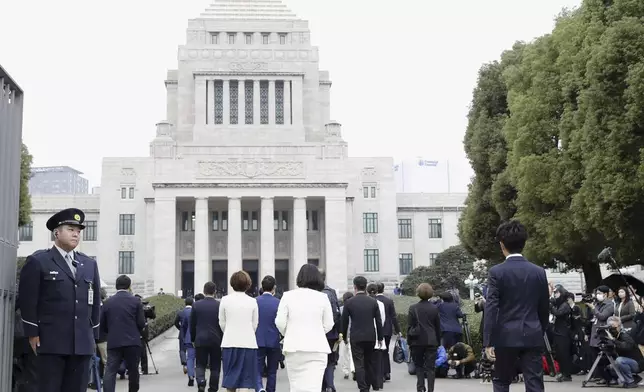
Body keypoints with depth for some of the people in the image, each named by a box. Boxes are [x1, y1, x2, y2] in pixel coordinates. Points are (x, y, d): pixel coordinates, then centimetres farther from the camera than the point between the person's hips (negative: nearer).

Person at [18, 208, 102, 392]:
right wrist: (33, 334, -7)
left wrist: (93, 335, 13)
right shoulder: (38, 262, 0)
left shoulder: (89, 264, 16)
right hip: (51, 342, -5)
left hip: (82, 344, 5)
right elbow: (27, 300, -3)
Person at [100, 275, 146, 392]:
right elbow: (141, 323, -4)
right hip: (132, 342, -1)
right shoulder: (136, 301, -1)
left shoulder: (108, 302, 6)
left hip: (113, 342, 1)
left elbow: (102, 325, 8)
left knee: (110, 371, -5)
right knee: (133, 371, 11)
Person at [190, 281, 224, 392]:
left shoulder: (196, 305, -2)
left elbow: (192, 324, 3)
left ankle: (201, 382, -17)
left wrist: (193, 339, 14)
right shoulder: (220, 305, -6)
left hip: (200, 340, 1)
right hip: (216, 340, 0)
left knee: (200, 365, 8)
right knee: (215, 366, 9)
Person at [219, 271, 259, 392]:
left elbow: (222, 323, 5)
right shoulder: (252, 301, -2)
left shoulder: (225, 300, -2)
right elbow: (255, 324, 4)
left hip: (229, 342, 1)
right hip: (248, 342, -1)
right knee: (245, 379, 2)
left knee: (230, 377, 12)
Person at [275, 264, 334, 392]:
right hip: (317, 348, -1)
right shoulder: (322, 297, 0)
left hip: (294, 347, 1)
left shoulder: (288, 296, 0)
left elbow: (280, 322, -2)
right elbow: (328, 325, 4)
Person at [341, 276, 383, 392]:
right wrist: (380, 337, 9)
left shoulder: (349, 302, -5)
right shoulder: (373, 301, 0)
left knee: (359, 364, -1)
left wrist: (344, 337, 12)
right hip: (371, 337, 3)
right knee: (369, 362, 16)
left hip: (356, 337, -2)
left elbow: (344, 321, 0)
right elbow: (379, 321, 1)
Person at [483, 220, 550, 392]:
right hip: (533, 336, 2)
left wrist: (488, 341, -10)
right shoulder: (539, 272, 4)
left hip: (506, 337, -2)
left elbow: (491, 308, -12)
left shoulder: (496, 272, -7)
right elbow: (544, 308, 10)